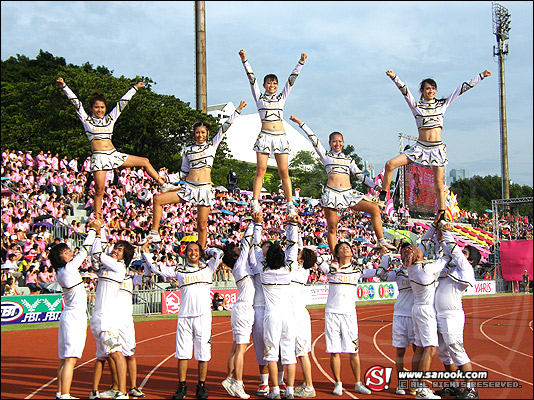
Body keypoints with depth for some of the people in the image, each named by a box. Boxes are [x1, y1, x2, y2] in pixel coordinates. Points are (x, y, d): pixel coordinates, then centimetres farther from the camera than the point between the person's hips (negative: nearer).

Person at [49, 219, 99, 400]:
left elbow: (82, 252, 20)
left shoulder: (60, 272, 11)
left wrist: (92, 230, 19)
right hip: (75, 317, -9)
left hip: (68, 316, 9)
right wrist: (93, 230, 5)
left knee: (65, 359, 12)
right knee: (70, 359, -11)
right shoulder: (69, 268, -13)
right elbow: (84, 251, -7)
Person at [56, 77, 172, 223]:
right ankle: (98, 219, 1)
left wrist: (135, 88, 23)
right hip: (99, 157, -4)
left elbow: (122, 103, 19)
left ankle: (163, 185, 17)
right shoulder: (87, 120, 7)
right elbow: (76, 102, 2)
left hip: (113, 154, 4)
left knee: (145, 161, 3)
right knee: (99, 190, -9)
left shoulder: (110, 118, 16)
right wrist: (64, 86, -3)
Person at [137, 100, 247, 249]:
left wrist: (238, 110, 6)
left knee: (202, 225, -3)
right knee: (158, 199, -10)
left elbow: (225, 127, 8)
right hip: (188, 187, 3)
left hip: (205, 188, -3)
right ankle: (154, 233, -6)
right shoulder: (188, 151, 15)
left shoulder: (212, 145, 11)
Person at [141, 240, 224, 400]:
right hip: (184, 316, 1)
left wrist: (205, 251, 17)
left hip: (203, 316, -1)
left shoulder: (207, 268, 12)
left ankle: (201, 387, 10)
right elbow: (157, 268, 15)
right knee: (182, 353, 0)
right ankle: (182, 387, 10)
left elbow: (219, 253, 4)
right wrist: (145, 252, 16)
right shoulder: (179, 270, 14)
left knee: (203, 354, -1)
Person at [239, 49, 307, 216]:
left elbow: (292, 79, 13)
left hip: (280, 137, 2)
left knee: (284, 172, -1)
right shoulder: (259, 97, 13)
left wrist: (301, 62, 6)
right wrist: (244, 60, -5)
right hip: (264, 136, -2)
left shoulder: (281, 98, 17)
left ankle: (290, 205, -1)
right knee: (260, 171, -6)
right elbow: (251, 78, 4)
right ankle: (255, 203, -4)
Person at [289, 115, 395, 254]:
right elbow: (314, 139, 8)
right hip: (331, 193, -3)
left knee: (375, 208, -10)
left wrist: (376, 186, 8)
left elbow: (360, 175, 17)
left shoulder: (348, 159, 20)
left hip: (348, 193, 3)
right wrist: (299, 122, 4)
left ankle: (381, 241, -6)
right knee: (332, 227, -5)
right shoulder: (326, 155, 12)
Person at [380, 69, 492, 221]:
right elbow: (404, 90, -8)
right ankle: (381, 198, -2)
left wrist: (481, 75, 13)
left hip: (437, 148, 0)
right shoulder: (416, 106, 6)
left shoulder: (442, 104, 9)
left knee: (439, 185, 0)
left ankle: (441, 217, 7)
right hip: (420, 147, 0)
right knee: (390, 165, -14)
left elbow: (462, 88, 11)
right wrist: (394, 77, -23)